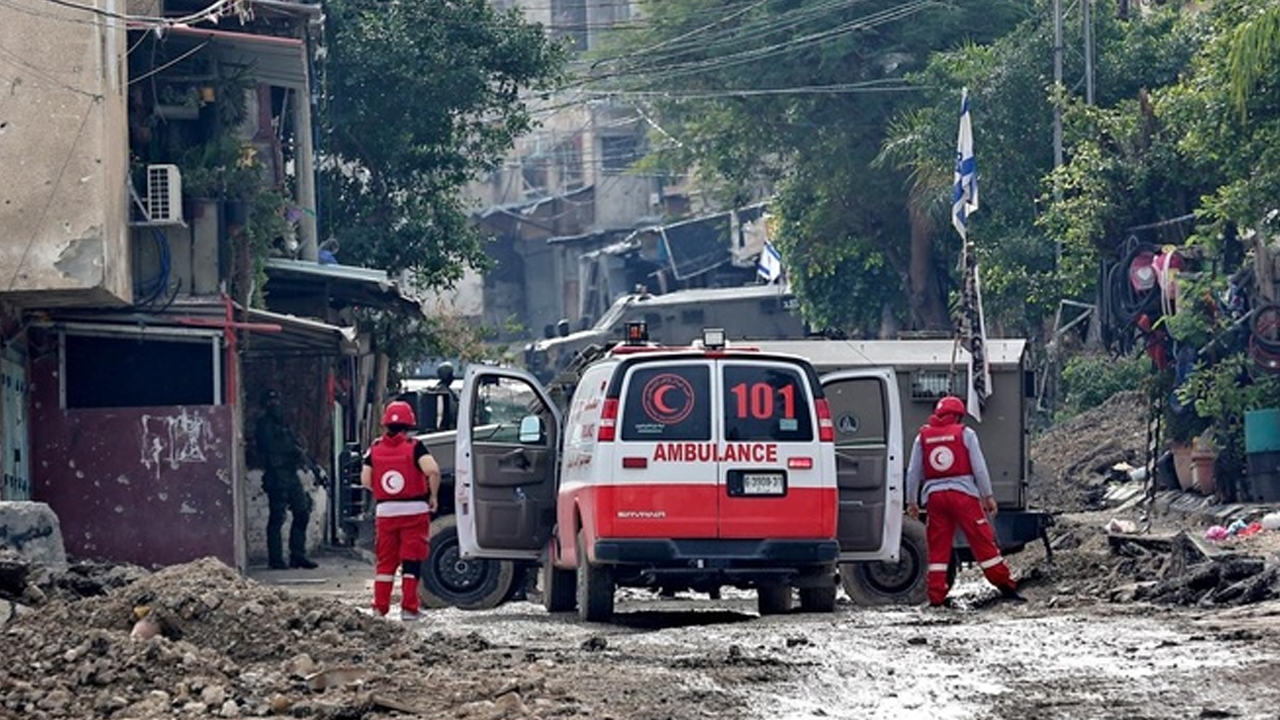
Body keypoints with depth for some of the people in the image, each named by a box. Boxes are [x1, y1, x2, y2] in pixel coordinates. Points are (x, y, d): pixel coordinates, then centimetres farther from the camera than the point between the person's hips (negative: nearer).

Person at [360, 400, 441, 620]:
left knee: (385, 561, 12)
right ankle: (408, 608, -1)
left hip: (385, 511, 3)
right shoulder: (414, 447, -9)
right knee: (411, 561, 2)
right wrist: (433, 496, -7)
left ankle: (380, 607, 11)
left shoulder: (375, 448, 2)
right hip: (414, 510, -3)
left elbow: (365, 480, 1)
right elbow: (433, 470, -22)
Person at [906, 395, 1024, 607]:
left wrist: (911, 502, 19)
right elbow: (979, 467, -1)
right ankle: (1005, 586, 4)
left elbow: (913, 472, 12)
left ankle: (936, 596, 3)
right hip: (963, 494, -3)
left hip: (934, 496, 3)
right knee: (983, 542, 1)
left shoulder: (923, 436, 10)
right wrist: (988, 496, 5)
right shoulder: (964, 433, 1)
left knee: (938, 547, 6)